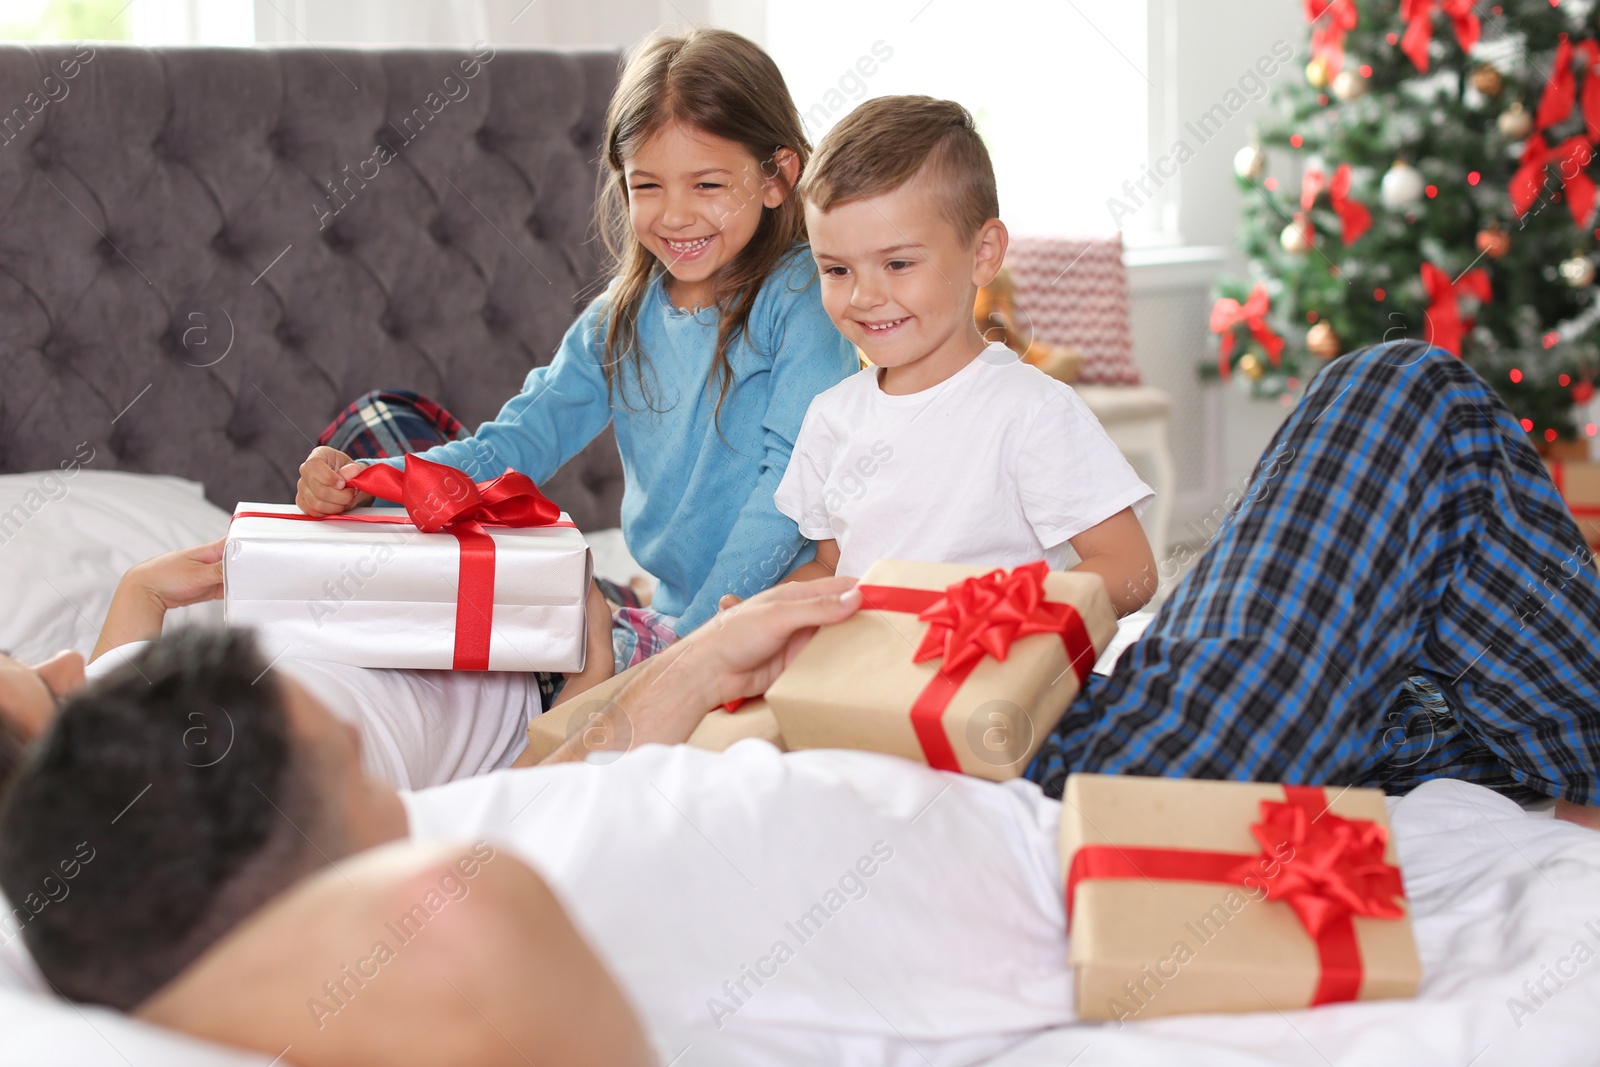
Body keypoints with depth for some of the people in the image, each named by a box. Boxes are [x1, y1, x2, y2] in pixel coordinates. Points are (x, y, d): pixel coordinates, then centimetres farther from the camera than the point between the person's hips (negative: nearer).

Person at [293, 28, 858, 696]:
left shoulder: (806, 300, -9)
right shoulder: (621, 320, 10)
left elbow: (794, 480, -17)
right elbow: (515, 444, 8)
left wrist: (701, 636, -25)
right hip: (666, 618, 6)